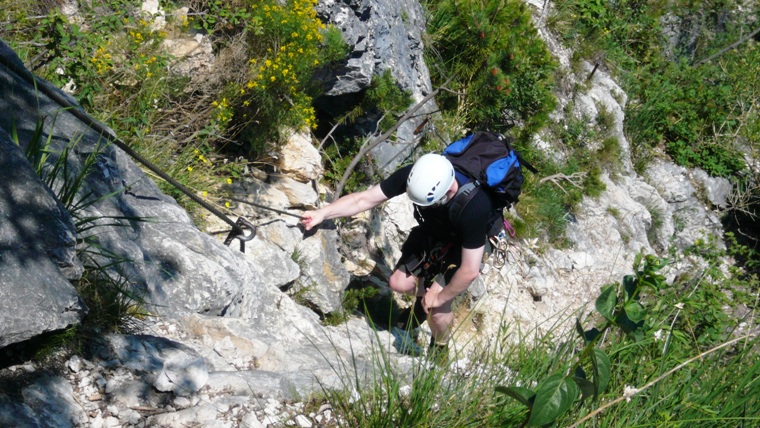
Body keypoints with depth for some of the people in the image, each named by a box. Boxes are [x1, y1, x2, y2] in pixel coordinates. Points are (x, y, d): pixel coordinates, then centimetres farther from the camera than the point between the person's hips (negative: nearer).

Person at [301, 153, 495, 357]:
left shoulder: (473, 208, -43)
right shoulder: (412, 176, -32)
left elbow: (470, 271, -34)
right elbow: (363, 199, -24)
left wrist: (439, 298, -20)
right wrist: (322, 213, -35)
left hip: (463, 244, -4)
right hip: (431, 230, 4)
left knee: (437, 309, -9)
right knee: (399, 283, -2)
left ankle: (439, 351, 22)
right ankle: (424, 294, 33)